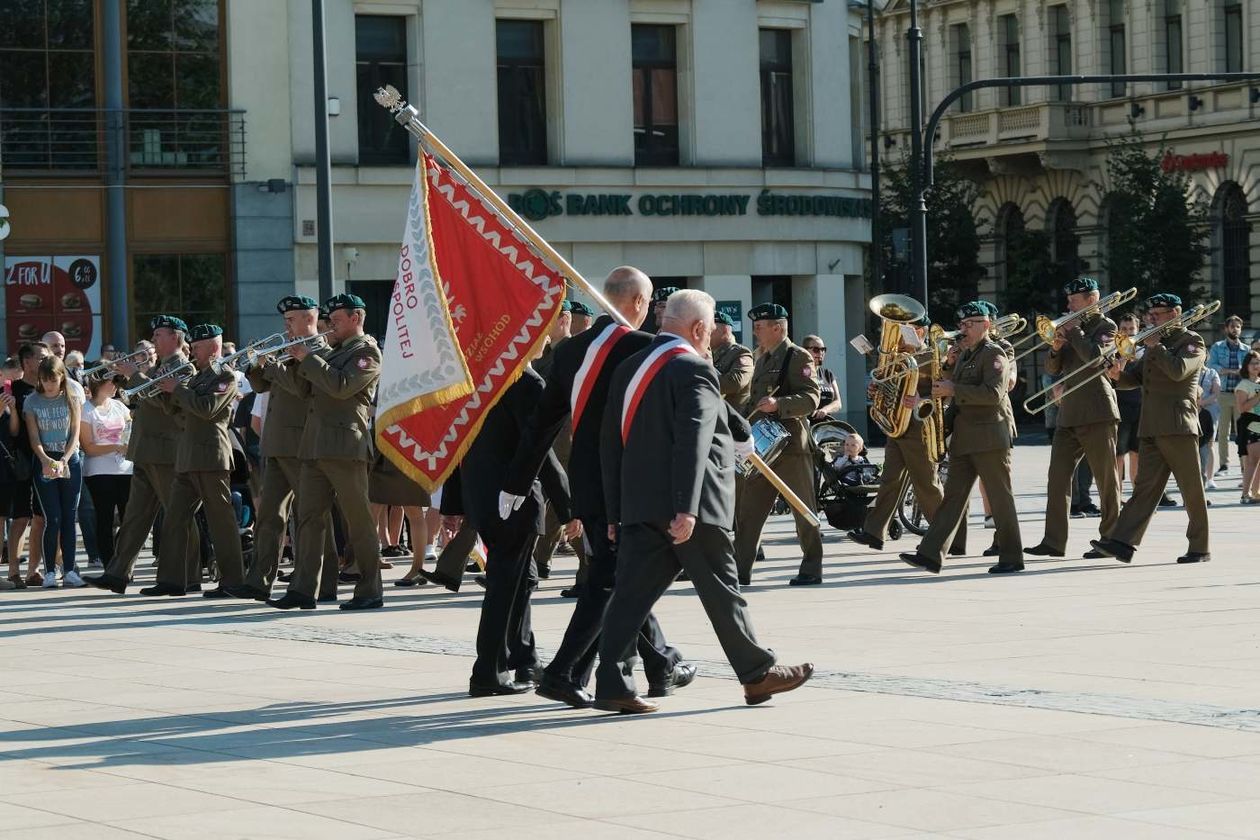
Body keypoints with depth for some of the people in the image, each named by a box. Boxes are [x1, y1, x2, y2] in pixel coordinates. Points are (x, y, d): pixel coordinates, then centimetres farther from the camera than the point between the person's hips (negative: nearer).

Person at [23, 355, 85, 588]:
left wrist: (63, 461, -16)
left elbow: (75, 433, -1)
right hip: (44, 461, -1)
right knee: (53, 518, -8)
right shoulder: (32, 401, 1)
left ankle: (69, 569, 5)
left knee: (69, 517, 2)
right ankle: (49, 571, -3)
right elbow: (34, 437, -5)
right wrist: (46, 461, -22)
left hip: (70, 460, 1)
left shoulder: (71, 399, 3)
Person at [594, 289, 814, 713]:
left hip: (638, 506, 7)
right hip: (685, 506, -7)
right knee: (721, 590, 4)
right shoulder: (694, 371, -11)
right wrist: (687, 509, -27)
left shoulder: (628, 370, 13)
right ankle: (757, 673, 15)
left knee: (633, 592, 3)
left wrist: (615, 512, 18)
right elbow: (693, 442, -22)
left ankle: (613, 684, -4)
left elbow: (610, 443, 15)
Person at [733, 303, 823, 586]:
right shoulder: (762, 360, 19)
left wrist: (778, 404, -32)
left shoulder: (799, 358, -7)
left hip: (790, 444, -8)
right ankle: (740, 570, 5)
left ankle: (812, 569, 7)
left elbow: (811, 399, -17)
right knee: (748, 509, 4)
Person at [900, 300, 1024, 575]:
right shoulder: (964, 354, 17)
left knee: (1000, 498, -2)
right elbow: (953, 386, 24)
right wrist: (950, 365, 8)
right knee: (953, 496, 5)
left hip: (989, 436, -8)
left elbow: (994, 393, -22)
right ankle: (930, 554, 1)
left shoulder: (994, 353, -9)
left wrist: (953, 390, -22)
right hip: (964, 438, 8)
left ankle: (1012, 557, 5)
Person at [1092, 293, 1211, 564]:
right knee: (1145, 487, -1)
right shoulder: (1155, 342, 22)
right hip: (1151, 428, 7)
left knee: (1192, 490, -1)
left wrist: (1156, 346, -11)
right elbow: (1135, 377, 19)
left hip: (1178, 427, -7)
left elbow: (1178, 371, -19)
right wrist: (1119, 375, -2)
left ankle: (1200, 548, 6)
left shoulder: (1191, 341, -2)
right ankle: (1123, 542, -11)